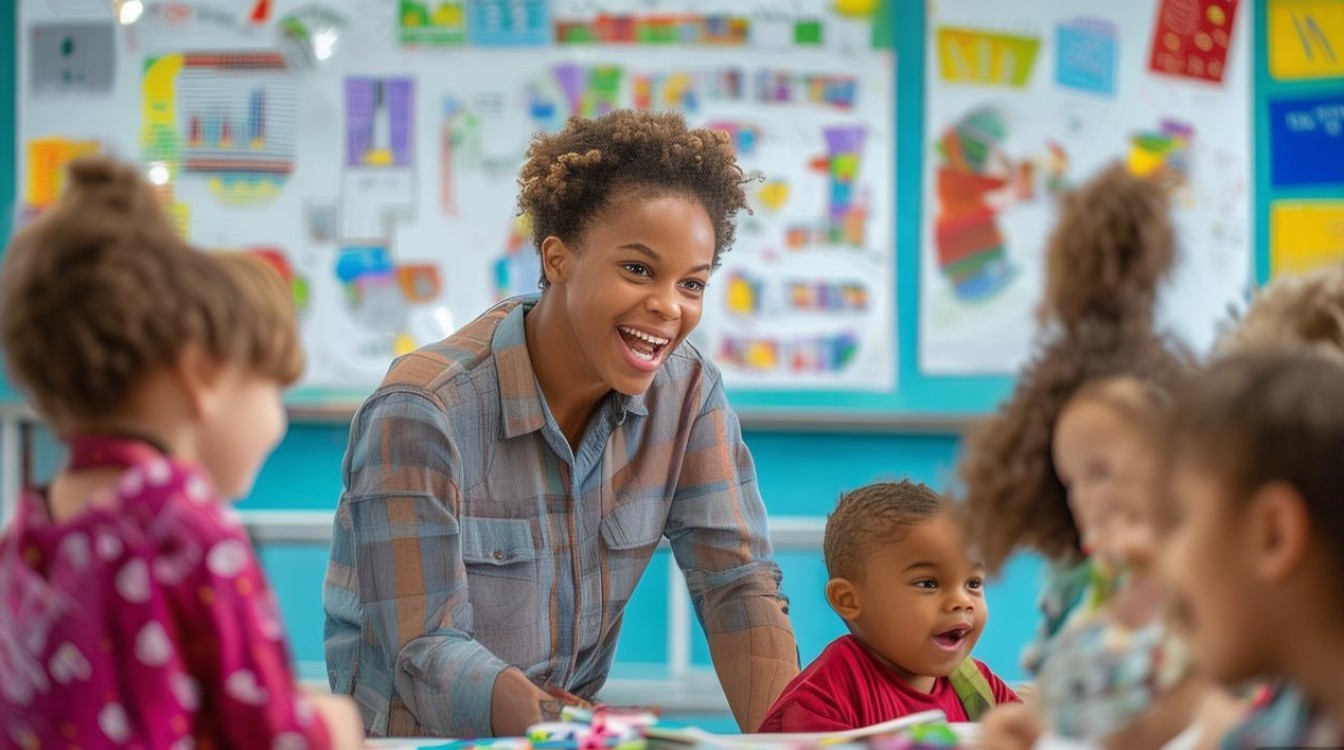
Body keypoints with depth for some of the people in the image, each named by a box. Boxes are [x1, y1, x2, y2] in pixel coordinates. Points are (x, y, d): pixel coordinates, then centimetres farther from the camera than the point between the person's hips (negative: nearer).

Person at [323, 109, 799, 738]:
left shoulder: (688, 394, -3)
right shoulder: (421, 413, -19)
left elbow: (737, 584, -5)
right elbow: (424, 652, -21)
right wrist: (540, 718, -40)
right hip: (414, 730, -6)